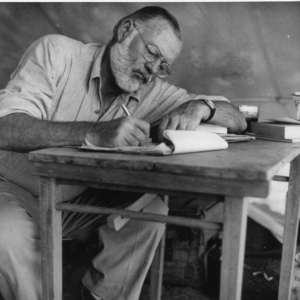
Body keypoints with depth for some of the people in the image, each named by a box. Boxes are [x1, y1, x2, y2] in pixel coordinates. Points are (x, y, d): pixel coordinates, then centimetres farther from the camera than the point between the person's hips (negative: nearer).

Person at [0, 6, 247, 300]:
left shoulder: (152, 92, -5)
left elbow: (237, 119, -4)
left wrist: (200, 106, -26)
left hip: (78, 202, 3)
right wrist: (95, 132, -44)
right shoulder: (56, 52, -16)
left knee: (151, 208, -19)